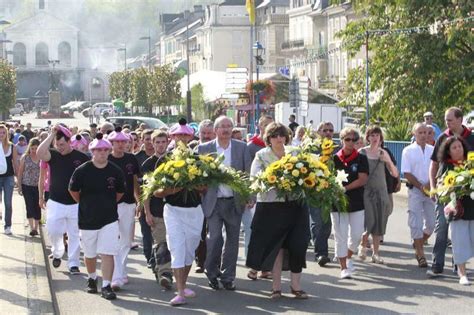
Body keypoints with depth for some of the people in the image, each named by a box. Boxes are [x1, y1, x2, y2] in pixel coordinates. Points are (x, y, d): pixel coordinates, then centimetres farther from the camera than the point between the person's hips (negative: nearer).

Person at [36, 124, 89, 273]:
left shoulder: (81, 157, -3)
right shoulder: (53, 155, -1)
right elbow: (40, 153, -23)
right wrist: (51, 135, -21)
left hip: (75, 203, -1)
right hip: (55, 202, 1)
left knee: (74, 235, 6)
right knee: (53, 231, 1)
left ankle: (73, 263, 15)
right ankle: (57, 252, 29)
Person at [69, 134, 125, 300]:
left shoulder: (115, 171, -5)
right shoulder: (82, 171, -10)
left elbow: (120, 192, 12)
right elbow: (73, 191, 5)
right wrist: (86, 204, 10)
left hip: (109, 219, 0)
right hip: (87, 219, 0)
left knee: (107, 253, -10)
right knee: (89, 254, 15)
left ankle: (106, 286, -6)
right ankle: (92, 278, 40)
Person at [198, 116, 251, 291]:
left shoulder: (241, 147, 3)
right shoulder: (204, 149, 1)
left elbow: (248, 173, 3)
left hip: (234, 201, 2)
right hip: (213, 202, -2)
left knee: (232, 240, 7)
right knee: (214, 238, -9)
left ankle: (228, 277, 18)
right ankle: (212, 272, 12)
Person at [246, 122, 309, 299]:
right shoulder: (261, 156, 5)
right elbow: (254, 178, -6)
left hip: (295, 206, 2)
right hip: (271, 207, -2)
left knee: (297, 245, -1)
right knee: (275, 246, 3)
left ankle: (296, 285, 10)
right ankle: (276, 286, 12)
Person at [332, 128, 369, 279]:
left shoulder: (361, 159, 0)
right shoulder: (335, 159, 1)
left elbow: (363, 180, -9)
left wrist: (345, 188, -17)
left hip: (357, 202, 1)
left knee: (356, 234, 4)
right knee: (340, 235, -1)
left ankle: (349, 257, 32)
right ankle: (343, 267, 6)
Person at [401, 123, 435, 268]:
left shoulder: (433, 150, 9)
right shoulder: (408, 151, 0)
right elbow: (406, 173, -4)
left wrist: (431, 184, -9)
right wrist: (421, 187, -12)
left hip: (430, 190, 3)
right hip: (415, 190, -3)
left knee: (432, 223, 4)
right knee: (416, 223, -6)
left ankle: (418, 245, 29)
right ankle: (421, 255, 0)